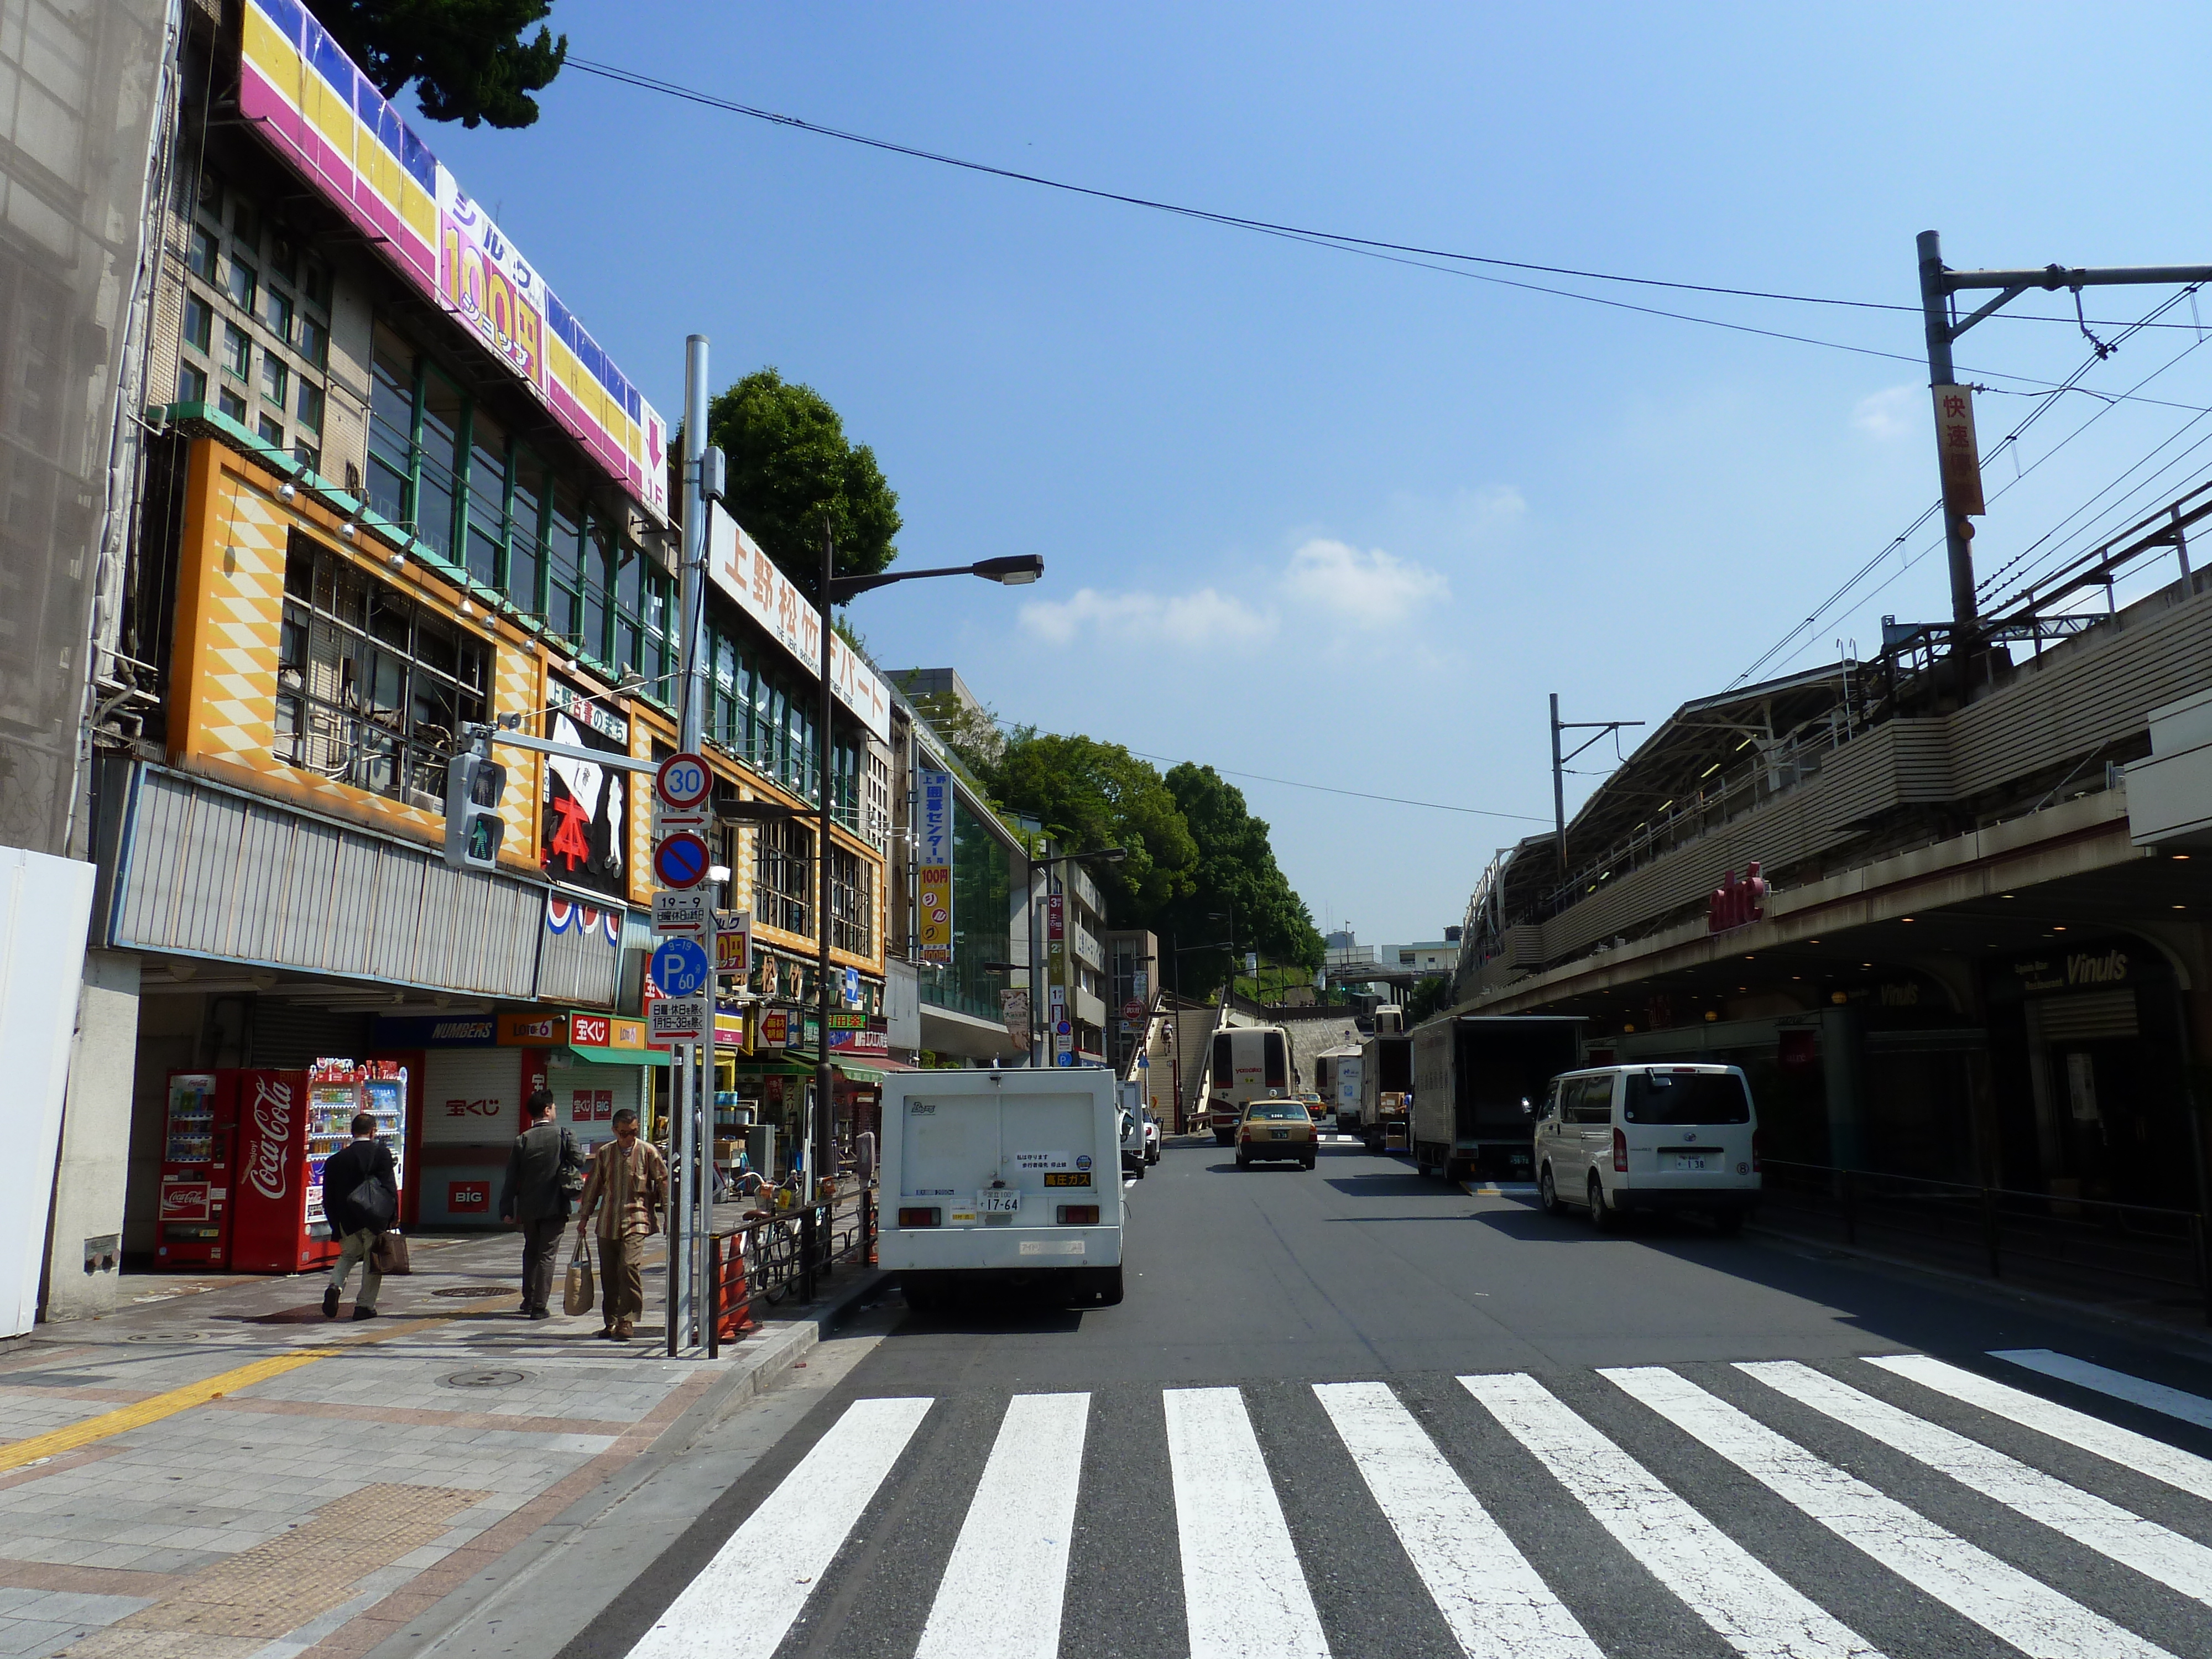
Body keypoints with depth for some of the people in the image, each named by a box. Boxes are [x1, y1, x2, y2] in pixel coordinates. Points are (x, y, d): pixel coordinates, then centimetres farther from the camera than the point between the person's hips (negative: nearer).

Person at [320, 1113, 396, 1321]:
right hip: (375, 1219, -3)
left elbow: (329, 1199, 7)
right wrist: (391, 1217, -1)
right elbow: (390, 1188, -9)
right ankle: (365, 1305, 7)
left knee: (348, 1254, 23)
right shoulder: (381, 1153, -7)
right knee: (373, 1260, 7)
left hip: (347, 1221, 3)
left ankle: (335, 1285, -1)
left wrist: (336, 1227, 14)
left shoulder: (336, 1159, 4)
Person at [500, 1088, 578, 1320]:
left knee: (531, 1251, 20)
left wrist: (507, 1210, 2)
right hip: (555, 1206, -3)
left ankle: (528, 1300, 27)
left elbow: (511, 1177, -1)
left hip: (528, 1207, 3)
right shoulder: (563, 1135, -7)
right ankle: (539, 1307, 0)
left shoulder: (522, 1140, -1)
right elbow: (579, 1161, -8)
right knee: (547, 1255, 2)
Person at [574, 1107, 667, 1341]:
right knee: (608, 1274, 7)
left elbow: (663, 1182, 2)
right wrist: (584, 1216, 19)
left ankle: (626, 1322, -13)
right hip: (607, 1223, 4)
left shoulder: (648, 1152, -1)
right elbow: (593, 1185, 18)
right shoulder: (604, 1153, 9)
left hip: (636, 1221, -4)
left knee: (630, 1266, -18)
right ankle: (611, 1322, 20)